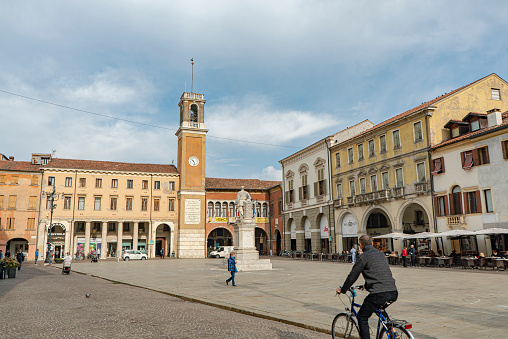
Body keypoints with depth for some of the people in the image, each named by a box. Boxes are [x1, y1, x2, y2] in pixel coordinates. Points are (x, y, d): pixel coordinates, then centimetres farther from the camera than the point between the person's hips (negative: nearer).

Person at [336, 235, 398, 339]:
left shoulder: (363, 257, -2)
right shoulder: (381, 253, 20)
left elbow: (352, 276, 1)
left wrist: (342, 290, 15)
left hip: (379, 294, -7)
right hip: (393, 293, 8)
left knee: (362, 318, 8)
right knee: (381, 310, 37)